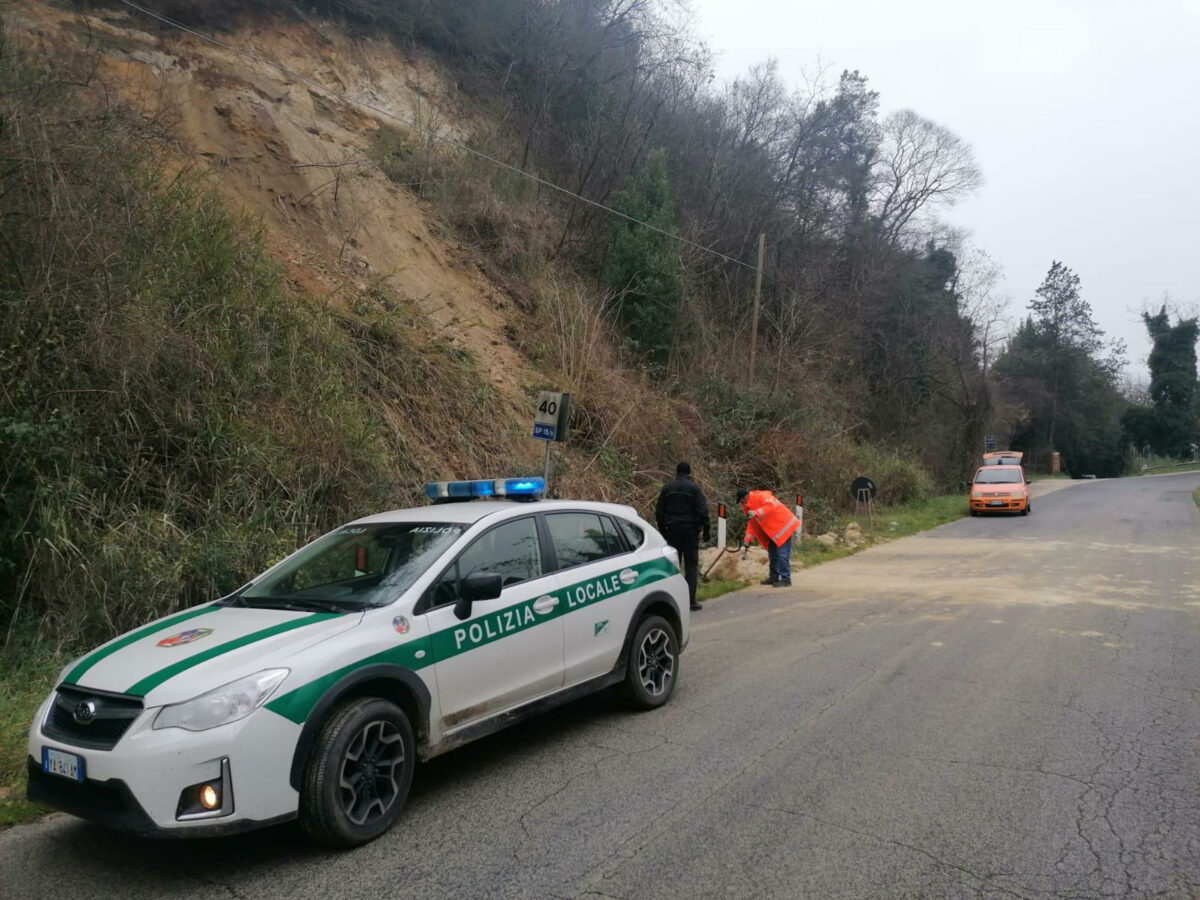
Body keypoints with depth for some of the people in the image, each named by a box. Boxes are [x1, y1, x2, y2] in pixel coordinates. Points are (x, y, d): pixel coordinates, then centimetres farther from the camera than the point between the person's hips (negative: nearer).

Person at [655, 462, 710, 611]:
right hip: (690, 531, -3)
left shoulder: (667, 488, 8)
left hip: (672, 530, 3)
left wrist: (663, 531, 19)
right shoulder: (694, 488, -4)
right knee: (691, 565, 2)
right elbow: (703, 511, -9)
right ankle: (691, 600, -2)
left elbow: (659, 512, 11)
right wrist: (705, 530, -1)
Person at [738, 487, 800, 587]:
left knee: (782, 554, -13)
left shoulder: (761, 496, -18)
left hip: (784, 526, -10)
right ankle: (774, 577, 27)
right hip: (773, 530, 10)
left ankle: (786, 580, -9)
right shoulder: (748, 506, 10)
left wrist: (756, 513, -43)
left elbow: (771, 505, -36)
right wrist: (747, 539, 5)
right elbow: (752, 523, 13)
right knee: (772, 553, 16)